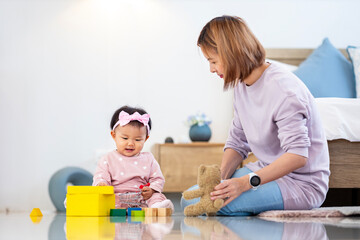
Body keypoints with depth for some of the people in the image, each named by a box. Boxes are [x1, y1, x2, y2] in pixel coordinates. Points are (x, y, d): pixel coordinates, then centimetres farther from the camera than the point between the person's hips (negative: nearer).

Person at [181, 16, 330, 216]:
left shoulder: (282, 88, -22)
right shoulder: (241, 85, 7)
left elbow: (297, 156, -27)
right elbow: (237, 143, 9)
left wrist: (246, 182, -33)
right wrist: (219, 177, -10)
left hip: (301, 183, -9)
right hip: (267, 172, 9)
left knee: (214, 203, -27)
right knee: (190, 198, 1)